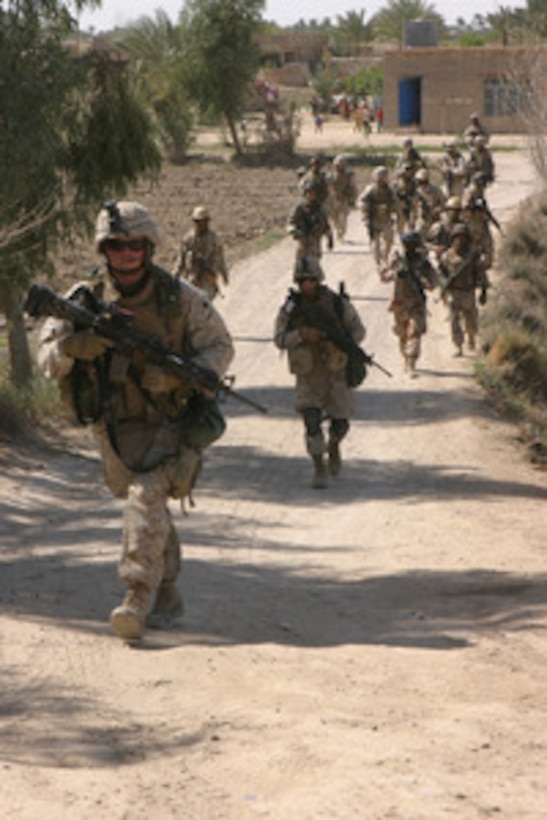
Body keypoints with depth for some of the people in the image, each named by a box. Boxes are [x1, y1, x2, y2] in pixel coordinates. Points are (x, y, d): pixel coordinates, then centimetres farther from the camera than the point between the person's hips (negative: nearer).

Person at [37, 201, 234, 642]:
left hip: (167, 424, -3)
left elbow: (220, 347, -2)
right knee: (151, 512, 15)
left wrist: (175, 376, -21)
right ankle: (168, 596, 33)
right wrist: (74, 346, -30)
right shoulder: (85, 300, -5)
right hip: (113, 428, 3)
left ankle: (137, 600, -30)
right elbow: (47, 357, -6)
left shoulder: (181, 298, -9)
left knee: (146, 496, -23)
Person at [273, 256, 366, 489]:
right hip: (308, 376, -1)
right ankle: (319, 469, -6)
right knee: (311, 419, -17)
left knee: (340, 423, 4)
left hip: (336, 371, 1)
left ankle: (333, 446, 39)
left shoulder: (338, 303, -8)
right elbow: (279, 339, -13)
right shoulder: (290, 308, -7)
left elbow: (358, 329, -1)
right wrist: (301, 334, -32)